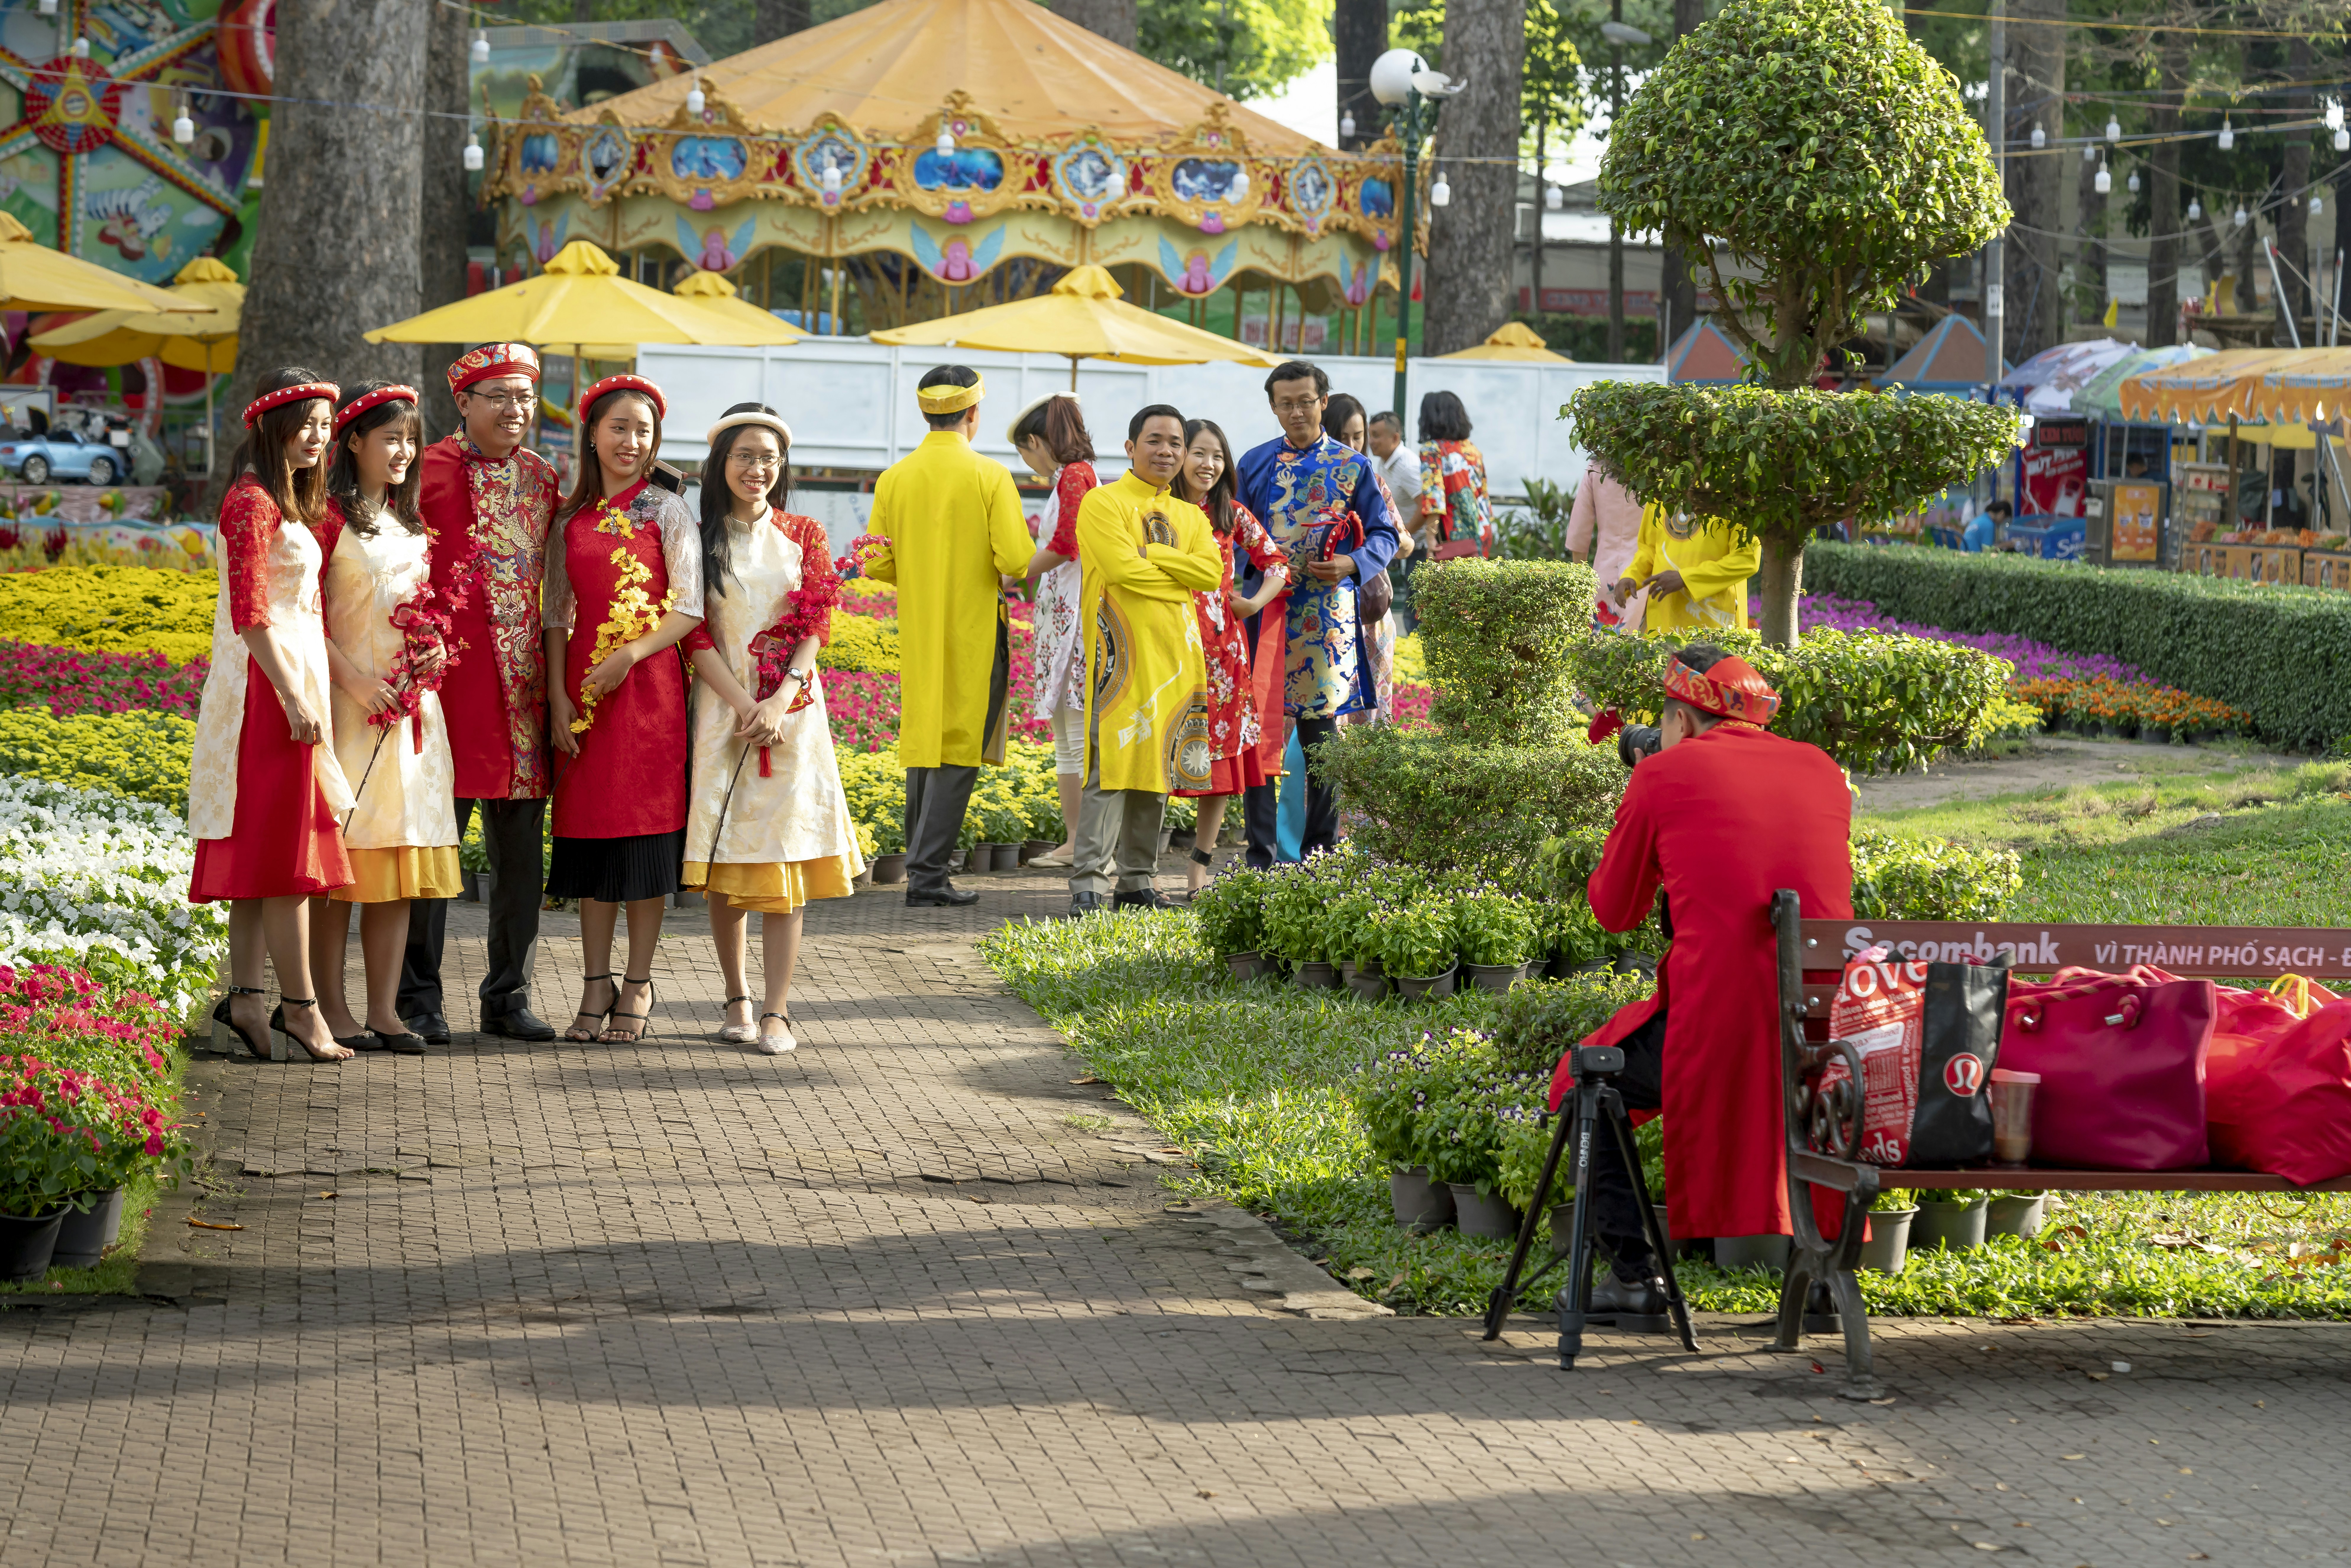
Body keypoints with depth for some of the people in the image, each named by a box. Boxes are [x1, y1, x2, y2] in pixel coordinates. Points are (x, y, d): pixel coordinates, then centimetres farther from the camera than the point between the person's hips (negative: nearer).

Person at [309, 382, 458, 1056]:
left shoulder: (411, 521, 16)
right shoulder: (331, 518, -6)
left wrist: (437, 646, 5)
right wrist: (352, 679, -17)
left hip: (412, 707, 7)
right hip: (350, 702, -7)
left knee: (401, 861, 5)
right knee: (341, 856, -4)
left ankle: (385, 1010, 8)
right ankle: (333, 1008, 0)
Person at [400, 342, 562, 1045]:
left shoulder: (542, 479, 14)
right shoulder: (429, 472, -4)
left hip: (522, 686, 6)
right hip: (447, 672, -5)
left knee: (520, 850, 9)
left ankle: (508, 996, 19)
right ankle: (419, 1000, 4)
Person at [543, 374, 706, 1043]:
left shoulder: (667, 512, 1)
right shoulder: (571, 520, 10)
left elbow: (691, 609, -6)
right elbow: (556, 616, 10)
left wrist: (629, 655, -16)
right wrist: (558, 697, -1)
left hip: (648, 685, -3)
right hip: (584, 687, 3)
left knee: (645, 826, -2)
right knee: (590, 827, 3)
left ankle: (638, 985, 5)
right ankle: (596, 984, 8)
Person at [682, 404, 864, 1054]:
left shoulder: (802, 536, 9)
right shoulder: (701, 539, 4)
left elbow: (814, 630, 3)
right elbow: (696, 635, -2)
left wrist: (779, 702, -11)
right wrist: (745, 707, -13)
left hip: (792, 708, 1)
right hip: (723, 707, 0)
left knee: (784, 855, -5)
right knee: (726, 859, -1)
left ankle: (776, 1009, -6)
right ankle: (737, 1000, 10)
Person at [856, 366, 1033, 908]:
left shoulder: (894, 479, 1)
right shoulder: (990, 476, -11)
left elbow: (878, 565, 3)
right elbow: (1017, 560, -16)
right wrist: (999, 578, 7)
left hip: (918, 634, 4)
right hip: (975, 633, -4)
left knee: (922, 745, 14)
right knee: (958, 752, -2)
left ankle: (922, 867, 15)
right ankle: (928, 874, -7)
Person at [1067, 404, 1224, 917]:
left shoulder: (1191, 517, 18)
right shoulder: (1103, 504, -1)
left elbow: (1212, 572, 1)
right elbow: (1122, 569, -15)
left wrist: (1150, 554, -9)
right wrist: (1179, 573, -2)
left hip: (1175, 651, 7)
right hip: (1122, 648, -6)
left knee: (1158, 766, 8)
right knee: (1112, 765, -13)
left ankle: (1137, 882, 15)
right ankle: (1088, 885, -14)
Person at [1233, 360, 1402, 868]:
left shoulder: (1353, 467, 6)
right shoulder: (1254, 463, 10)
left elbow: (1385, 534, 8)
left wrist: (1351, 565, -11)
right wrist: (1262, 566, -7)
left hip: (1327, 613, -1)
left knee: (1322, 728, 3)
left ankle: (1320, 855, 13)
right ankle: (1260, 858, 3)